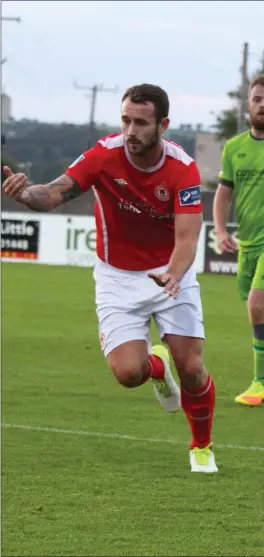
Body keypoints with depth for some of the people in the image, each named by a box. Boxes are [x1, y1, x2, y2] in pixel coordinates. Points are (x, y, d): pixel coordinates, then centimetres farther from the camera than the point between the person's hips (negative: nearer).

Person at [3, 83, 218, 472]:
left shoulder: (183, 169, -20)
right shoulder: (105, 155, -18)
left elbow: (187, 238, -26)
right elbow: (56, 193, -27)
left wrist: (174, 274, -47)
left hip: (170, 274, 0)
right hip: (118, 277, 0)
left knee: (191, 369, -10)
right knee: (128, 372, -16)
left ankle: (202, 448, 19)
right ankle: (156, 364, 24)